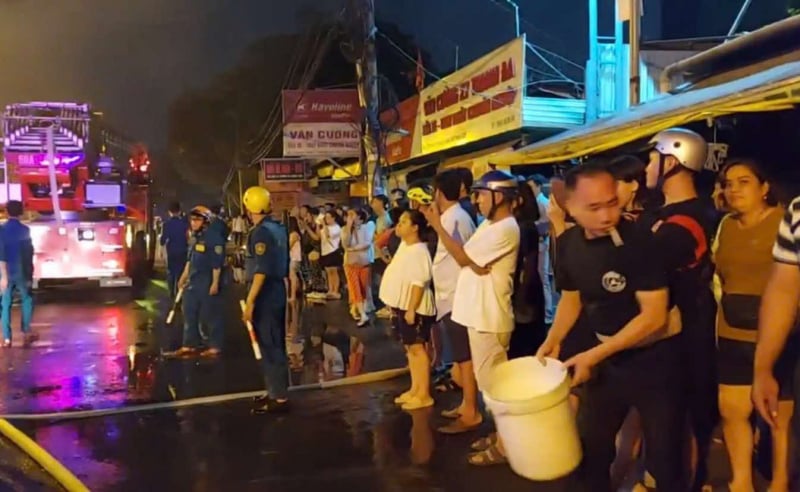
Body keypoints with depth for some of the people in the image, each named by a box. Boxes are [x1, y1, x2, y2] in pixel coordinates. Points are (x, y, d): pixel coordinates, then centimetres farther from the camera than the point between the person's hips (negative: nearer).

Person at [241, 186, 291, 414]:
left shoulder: (260, 232, -17)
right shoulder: (278, 228, 10)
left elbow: (261, 271, -23)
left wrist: (250, 301, -22)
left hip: (265, 294, -9)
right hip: (278, 290, 9)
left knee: (269, 346, -3)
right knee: (275, 344, 15)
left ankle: (279, 398, 1)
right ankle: (276, 391, 25)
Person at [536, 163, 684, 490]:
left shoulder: (637, 240, -23)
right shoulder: (568, 243, -5)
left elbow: (654, 316, -23)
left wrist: (593, 355, -22)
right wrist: (553, 341, -3)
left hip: (653, 358, -5)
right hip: (607, 357, 6)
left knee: (664, 454, 5)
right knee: (591, 445, 17)